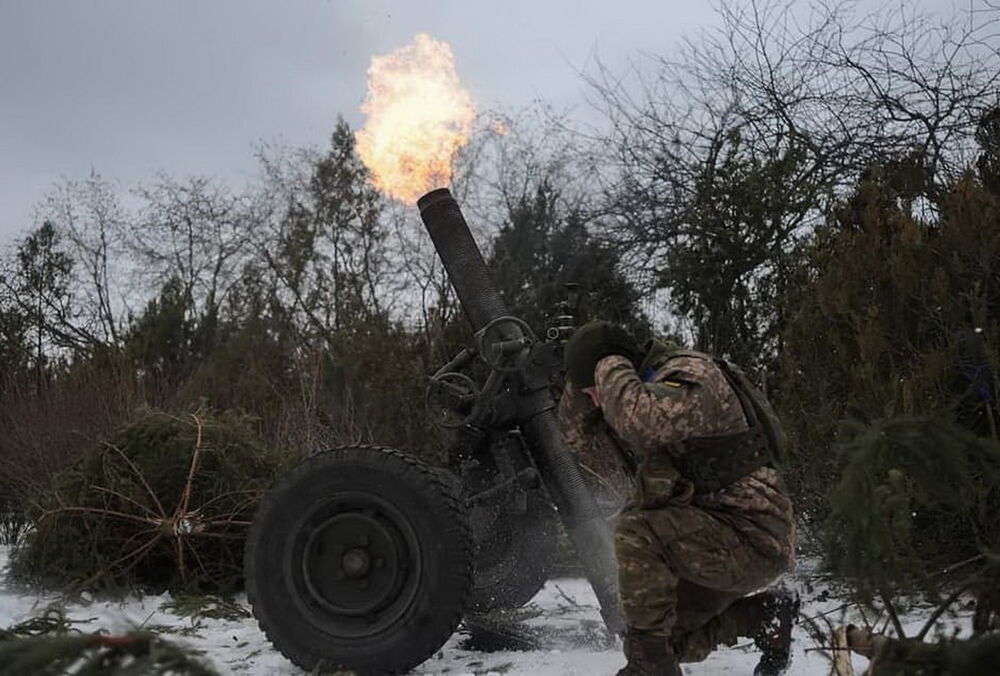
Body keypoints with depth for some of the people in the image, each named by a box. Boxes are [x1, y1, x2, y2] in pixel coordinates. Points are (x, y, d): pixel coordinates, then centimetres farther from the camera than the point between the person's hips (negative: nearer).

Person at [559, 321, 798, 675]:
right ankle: (765, 613, 19)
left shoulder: (691, 375, -17)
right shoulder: (644, 393, 11)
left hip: (753, 537, -10)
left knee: (636, 530, -29)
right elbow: (577, 433, 15)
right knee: (667, 640, 13)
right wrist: (584, 386, -1)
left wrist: (610, 367, -18)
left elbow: (636, 420, -36)